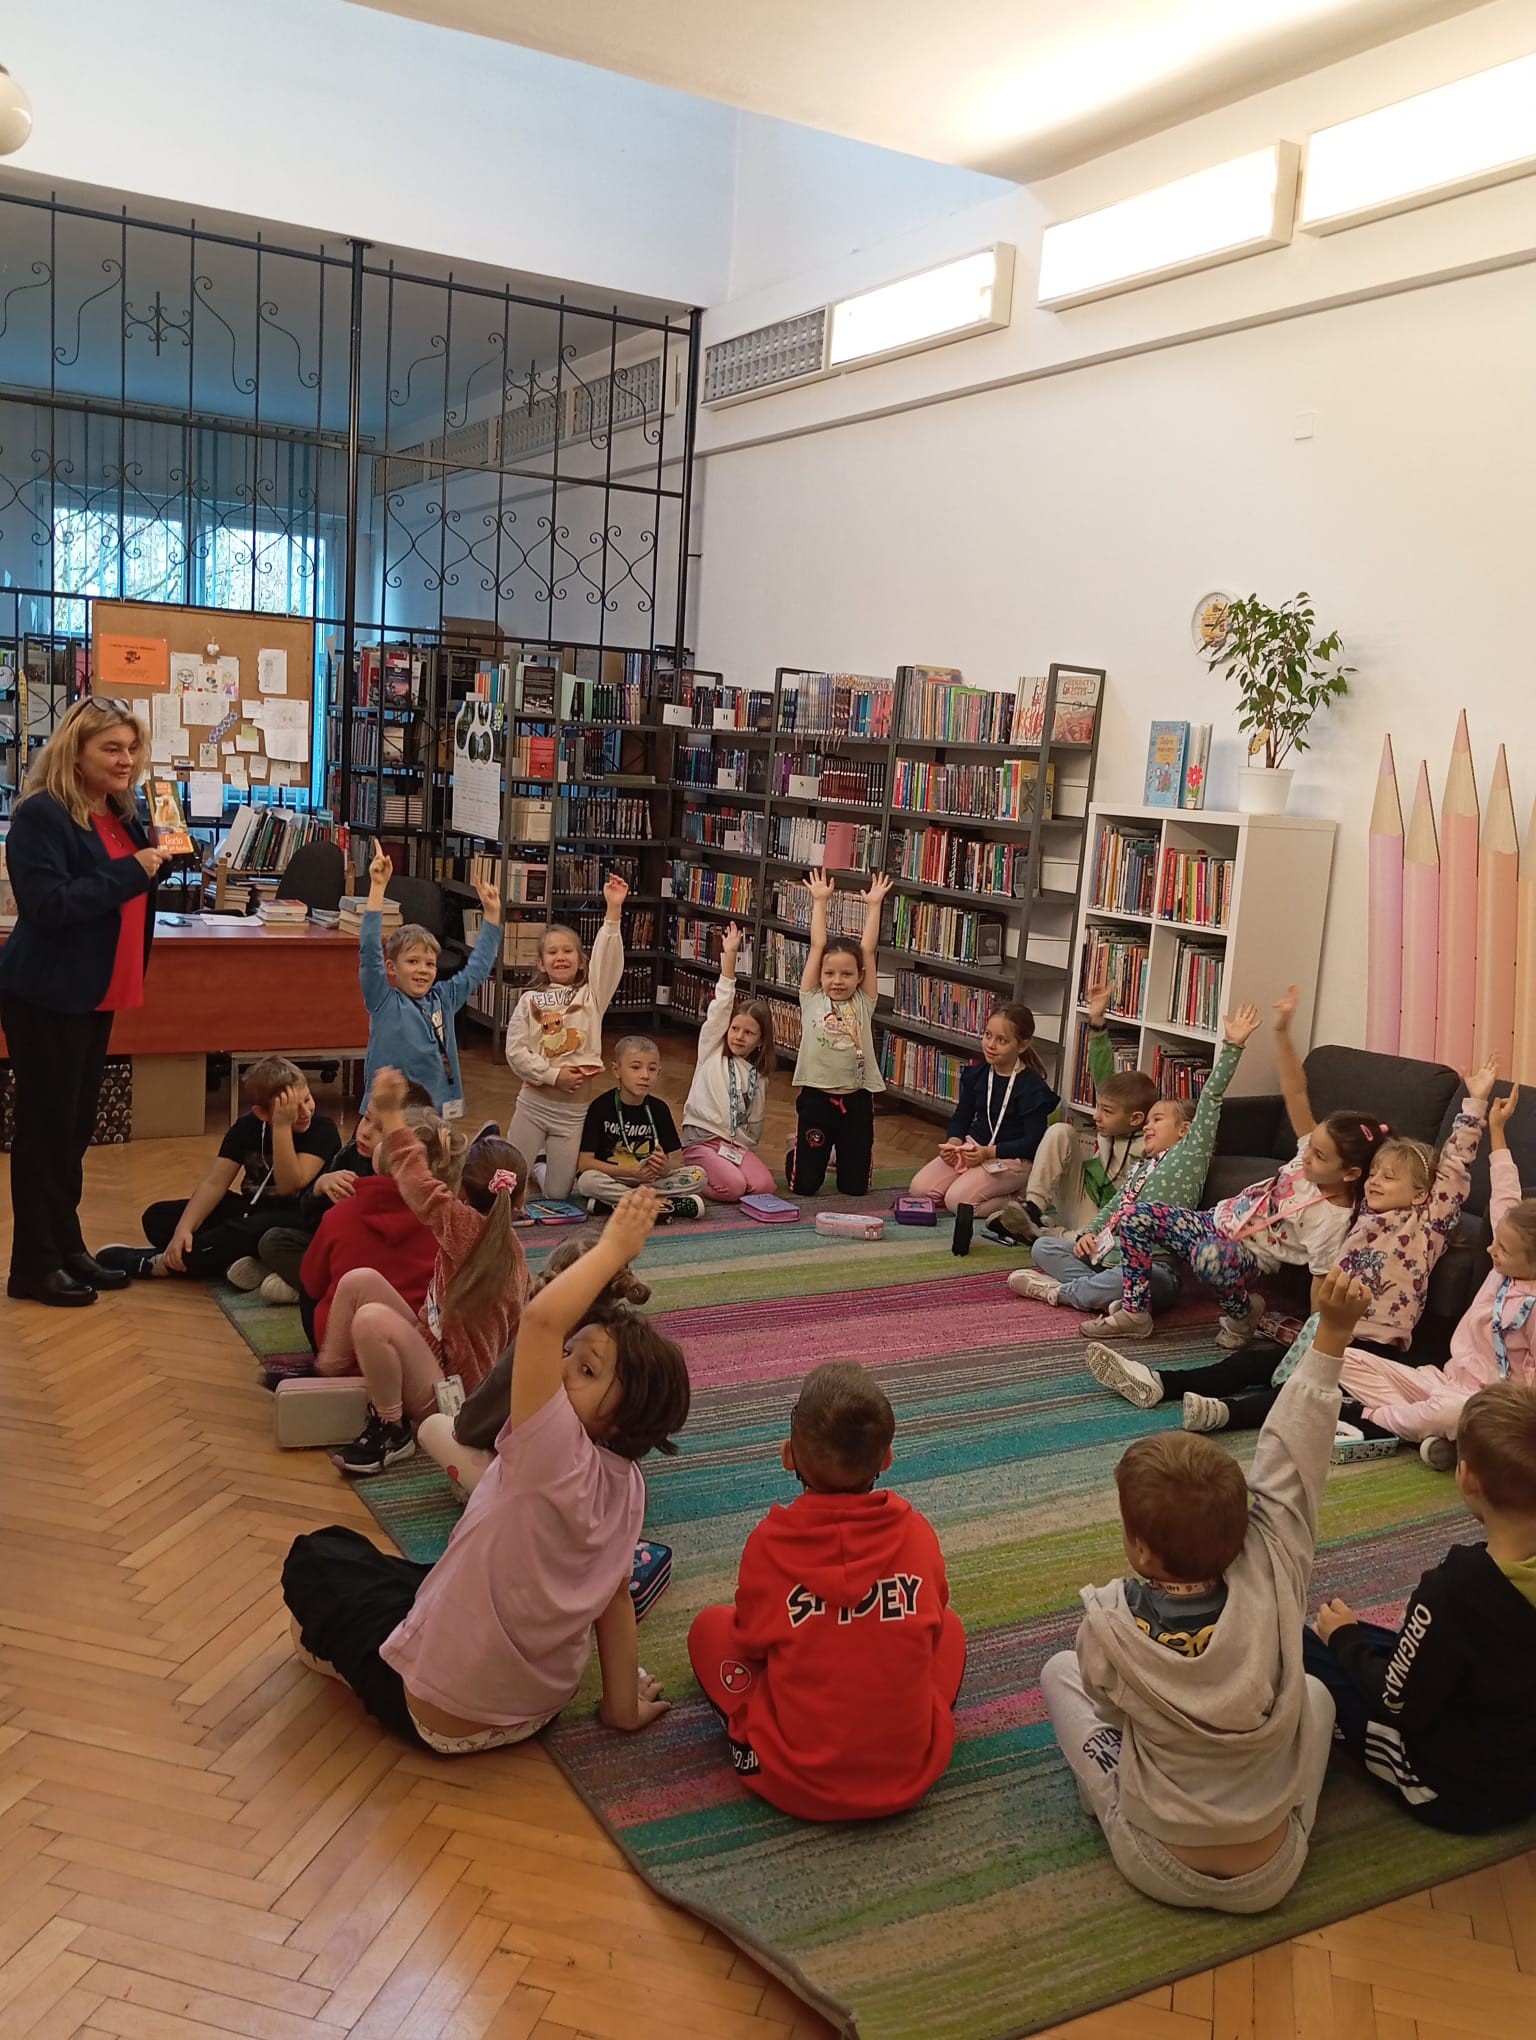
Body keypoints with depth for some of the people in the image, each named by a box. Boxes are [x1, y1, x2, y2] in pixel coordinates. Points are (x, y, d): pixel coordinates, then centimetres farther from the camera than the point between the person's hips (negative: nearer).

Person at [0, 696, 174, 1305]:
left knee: (77, 1125, 14)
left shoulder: (121, 816, 10)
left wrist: (160, 859, 1)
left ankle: (67, 1248, 25)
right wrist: (130, 870, -24)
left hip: (94, 994, 8)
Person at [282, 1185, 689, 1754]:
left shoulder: (560, 1455, -31)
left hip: (441, 1719, -7)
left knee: (316, 1557, 9)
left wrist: (614, 1247, -32)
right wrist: (624, 1705, 11)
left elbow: (541, 1318, -41)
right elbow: (617, 1599, 1)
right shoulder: (628, 1487, -9)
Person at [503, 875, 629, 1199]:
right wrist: (553, 1075, -16)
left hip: (575, 1108, 0)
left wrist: (613, 911, -25)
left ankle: (548, 1161, 36)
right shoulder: (530, 1000, 2)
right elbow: (515, 1051, -4)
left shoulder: (592, 995, 2)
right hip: (534, 1102, 0)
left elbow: (607, 958, -14)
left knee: (557, 1193, 3)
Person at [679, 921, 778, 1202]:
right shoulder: (711, 1048, 4)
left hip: (737, 1144, 4)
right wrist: (729, 955, -13)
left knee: (763, 1186, -23)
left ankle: (712, 1172, 2)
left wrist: (748, 1151, 6)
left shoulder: (759, 1074, 15)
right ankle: (693, 1176, 1)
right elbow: (722, 1003, -6)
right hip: (701, 1139, -4)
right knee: (732, 1186, -28)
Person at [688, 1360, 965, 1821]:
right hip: (913, 1774, 2)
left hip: (795, 1786, -1)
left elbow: (751, 1643, 2)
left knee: (709, 1625, 18)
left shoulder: (769, 1544, -14)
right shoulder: (917, 1532, -9)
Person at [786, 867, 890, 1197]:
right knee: (804, 1186, 4)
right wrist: (820, 901, 1)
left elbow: (868, 950, -1)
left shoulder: (863, 1003, 3)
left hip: (857, 1099, 1)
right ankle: (796, 1150, 38)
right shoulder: (812, 1000, 1)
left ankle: (845, 1156, 42)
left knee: (855, 1187, 8)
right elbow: (817, 946, -1)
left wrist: (873, 906, 0)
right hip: (815, 1096, -1)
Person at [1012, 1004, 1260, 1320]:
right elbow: (1113, 1205, 27)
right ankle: (1106, 1295, -17)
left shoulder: (1190, 1155, 2)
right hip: (1107, 1255, 8)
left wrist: (1232, 1046, -13)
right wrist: (1088, 1233, 7)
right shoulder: (1138, 1166, 25)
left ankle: (1059, 1291, -17)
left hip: (1151, 1266, -8)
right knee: (1043, 1246, 2)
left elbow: (1210, 1098, -6)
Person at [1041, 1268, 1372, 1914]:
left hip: (1157, 1867, -1)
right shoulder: (1271, 1578, -25)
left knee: (1059, 1671, 16)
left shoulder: (1108, 1624, -26)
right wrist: (1331, 1334, -16)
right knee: (1314, 1691, 28)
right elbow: (1290, 1460, -17)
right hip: (1270, 1877, 1)